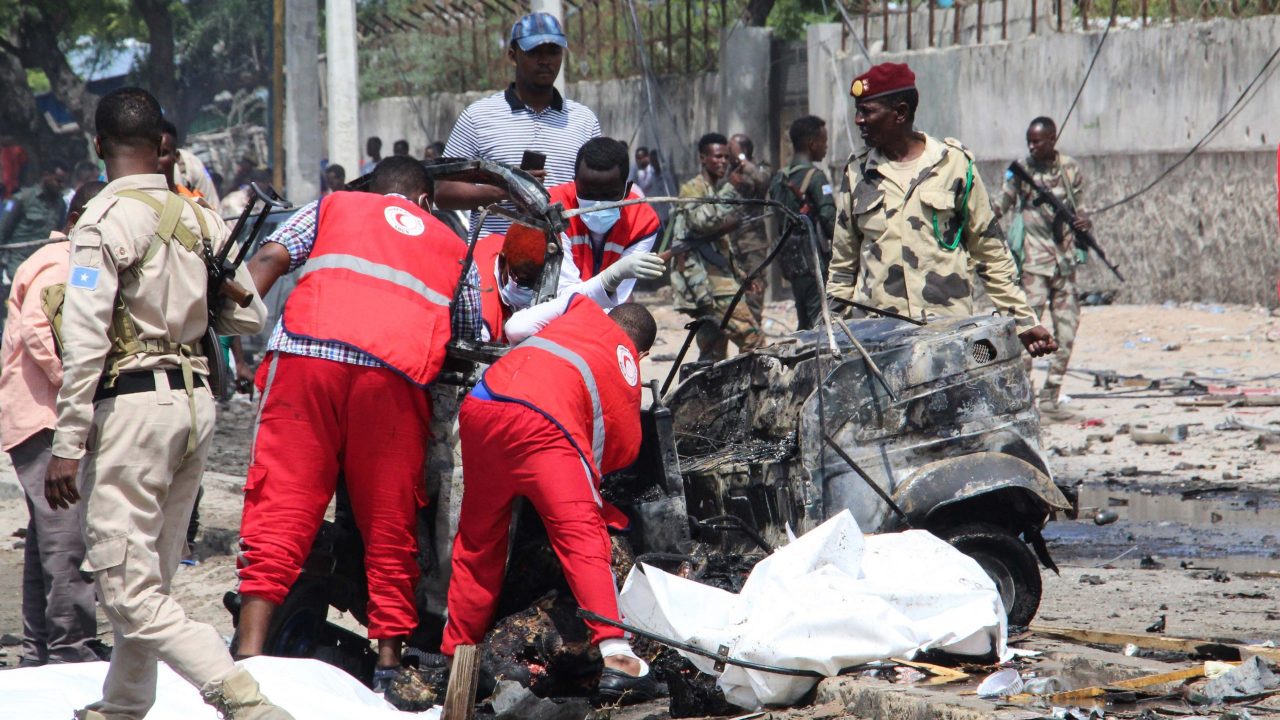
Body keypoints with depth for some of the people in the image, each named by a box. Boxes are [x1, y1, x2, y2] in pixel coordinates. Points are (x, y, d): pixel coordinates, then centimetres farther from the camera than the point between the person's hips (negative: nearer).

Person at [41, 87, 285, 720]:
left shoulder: (104, 221, -12)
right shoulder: (202, 218, 7)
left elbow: (84, 342, -17)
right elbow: (249, 318, 11)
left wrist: (67, 444, -15)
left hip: (132, 402, -7)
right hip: (196, 399, 7)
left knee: (129, 587, -7)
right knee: (152, 575, 20)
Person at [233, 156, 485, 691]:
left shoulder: (333, 206, 27)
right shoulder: (452, 246, 31)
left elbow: (270, 258, 10)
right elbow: (471, 339, 28)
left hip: (309, 350, -1)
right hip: (398, 371, 1)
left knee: (280, 506, -4)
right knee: (389, 523, 10)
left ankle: (250, 650, -15)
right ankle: (388, 664, 8)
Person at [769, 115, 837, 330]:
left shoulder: (778, 179, 13)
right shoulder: (814, 176, -12)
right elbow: (830, 219, -16)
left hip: (790, 262, 8)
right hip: (814, 262, -8)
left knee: (804, 325, 13)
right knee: (820, 324, -10)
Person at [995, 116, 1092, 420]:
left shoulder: (1070, 169, 5)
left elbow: (1079, 207, 11)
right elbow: (1001, 205, -4)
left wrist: (1084, 221, -11)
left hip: (1065, 259, 4)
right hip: (1033, 260, -4)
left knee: (1067, 328, 5)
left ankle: (1050, 399, 14)